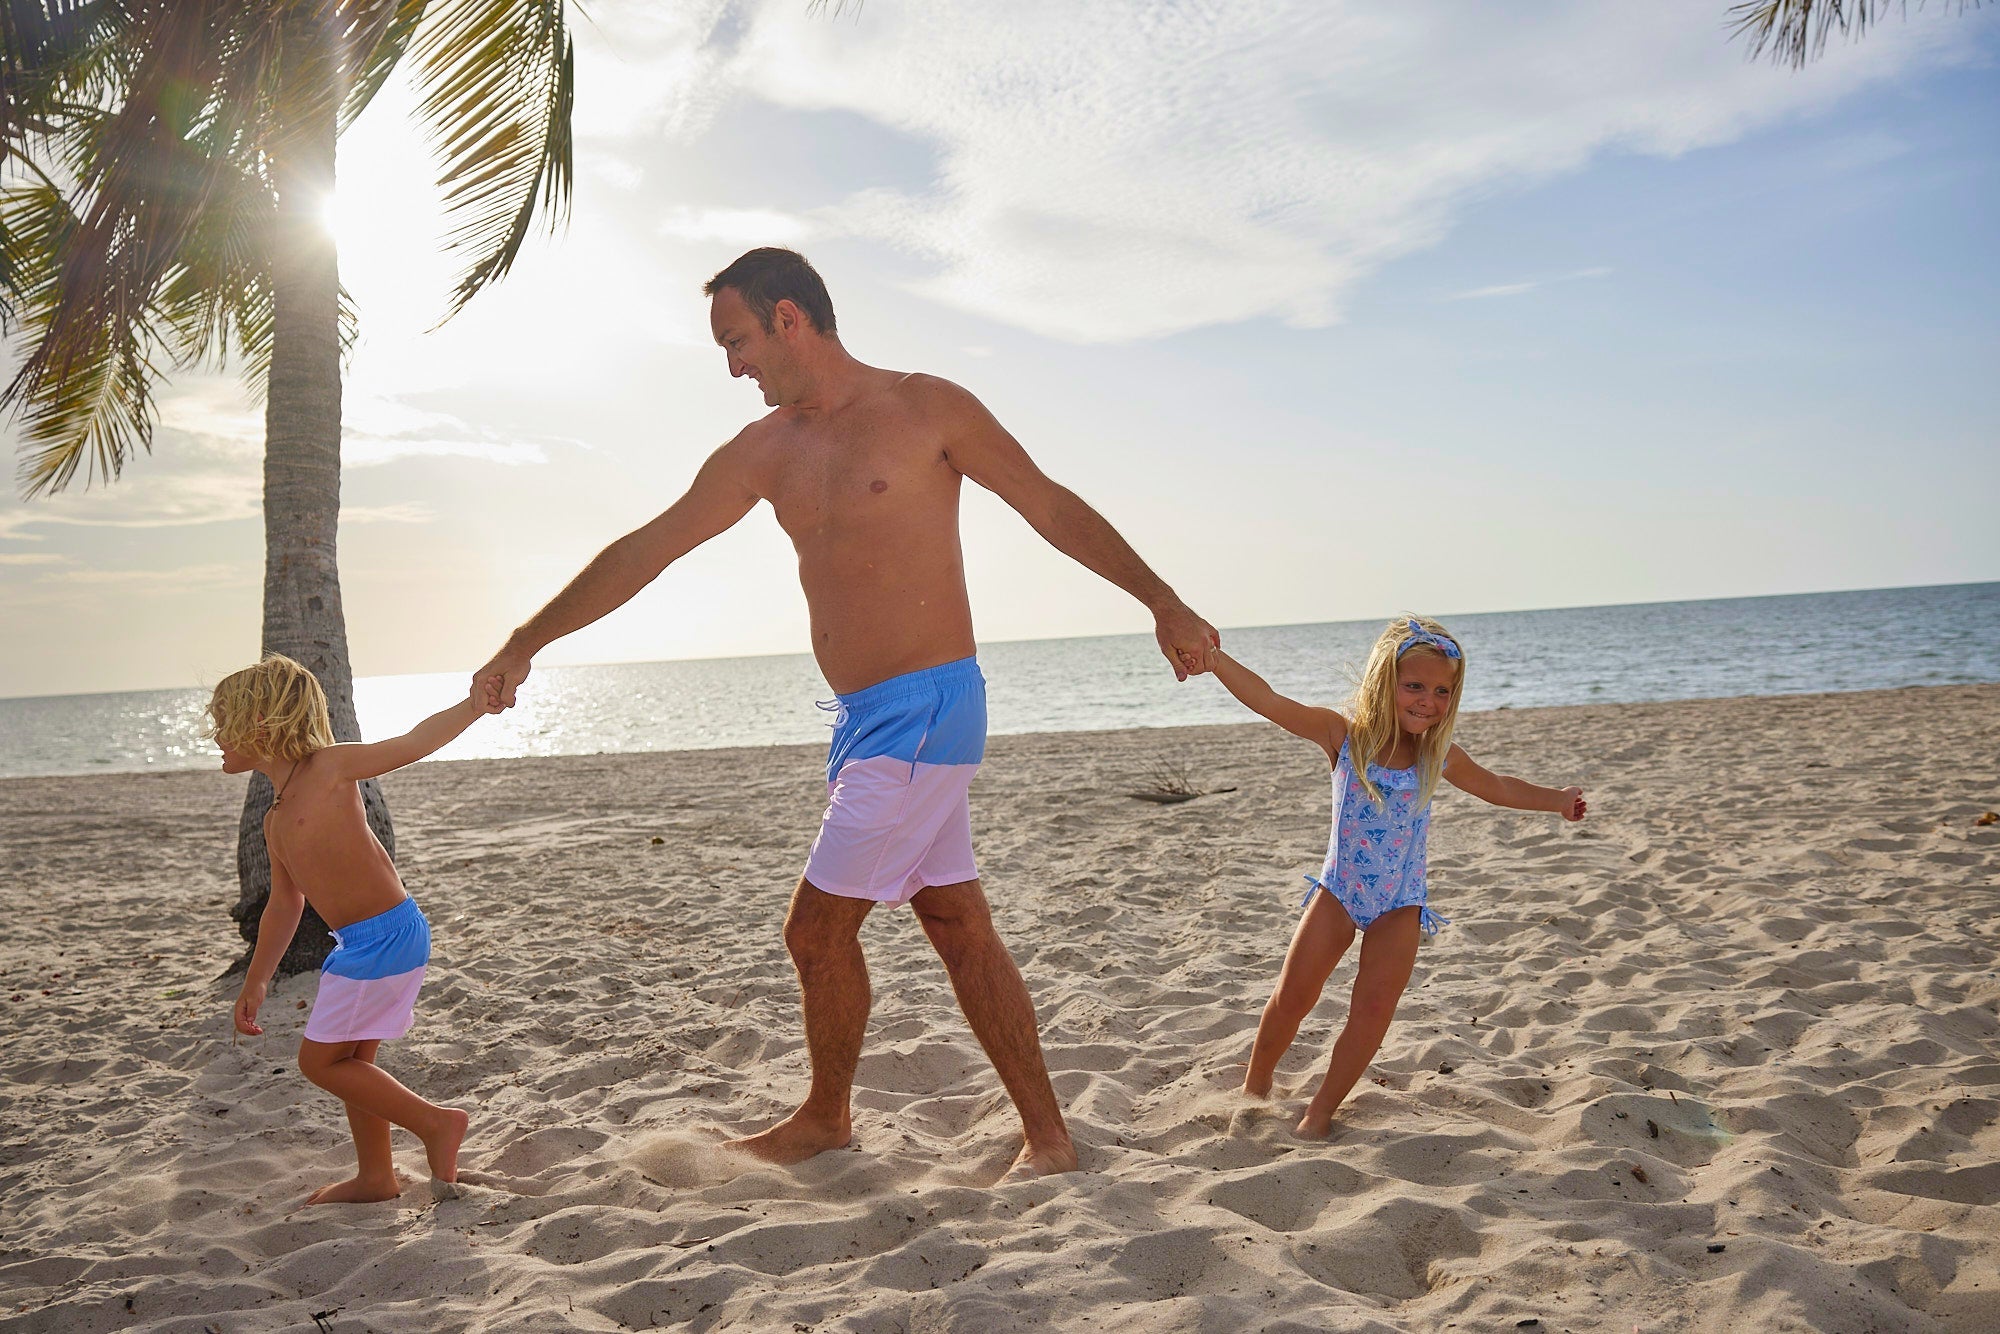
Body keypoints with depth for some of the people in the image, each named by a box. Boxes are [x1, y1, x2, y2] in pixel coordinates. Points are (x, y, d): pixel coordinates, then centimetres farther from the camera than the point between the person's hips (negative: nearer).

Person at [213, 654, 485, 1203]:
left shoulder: (329, 767, -10)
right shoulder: (276, 820, 15)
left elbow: (412, 743, -12)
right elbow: (285, 902, 24)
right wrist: (255, 983, 29)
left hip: (388, 935, -9)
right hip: (362, 943, 9)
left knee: (320, 1060, -1)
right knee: (350, 1058, 17)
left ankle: (435, 1122, 6)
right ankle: (376, 1177, 30)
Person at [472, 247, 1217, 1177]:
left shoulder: (926, 408, -5)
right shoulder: (765, 451, 12)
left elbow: (1053, 509, -1)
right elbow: (646, 550, 14)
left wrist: (1164, 604, -4)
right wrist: (526, 643, 15)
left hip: (926, 707, -7)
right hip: (863, 718, 7)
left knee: (818, 925, -2)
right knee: (959, 926, 8)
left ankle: (825, 1118, 22)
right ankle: (1046, 1135, 17)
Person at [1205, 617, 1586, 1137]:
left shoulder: (1440, 756, -5)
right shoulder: (1344, 737, -13)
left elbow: (1497, 788, 16)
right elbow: (1266, 700, -20)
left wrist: (1556, 799, 17)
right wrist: (1211, 654, -29)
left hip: (1400, 904, 1)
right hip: (1338, 891, -1)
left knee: (1373, 1009, -5)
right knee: (1291, 998, 1)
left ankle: (1319, 1114, 9)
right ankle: (1254, 1085, 25)